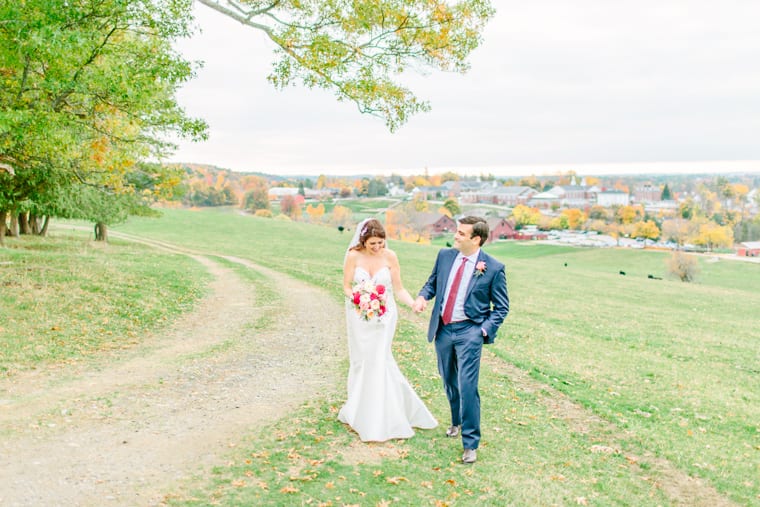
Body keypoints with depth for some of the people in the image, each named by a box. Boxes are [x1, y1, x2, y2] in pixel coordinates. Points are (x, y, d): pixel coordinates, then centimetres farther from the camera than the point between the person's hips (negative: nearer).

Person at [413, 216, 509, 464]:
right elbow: (432, 282, 15)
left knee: (467, 386, -10)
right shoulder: (445, 256, 3)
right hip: (443, 329, 5)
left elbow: (501, 307, -2)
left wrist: (485, 330, -14)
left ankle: (470, 443, 3)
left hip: (469, 332, -5)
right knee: (450, 383, 20)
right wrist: (422, 296, -6)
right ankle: (457, 422, 45)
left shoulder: (493, 268, -9)